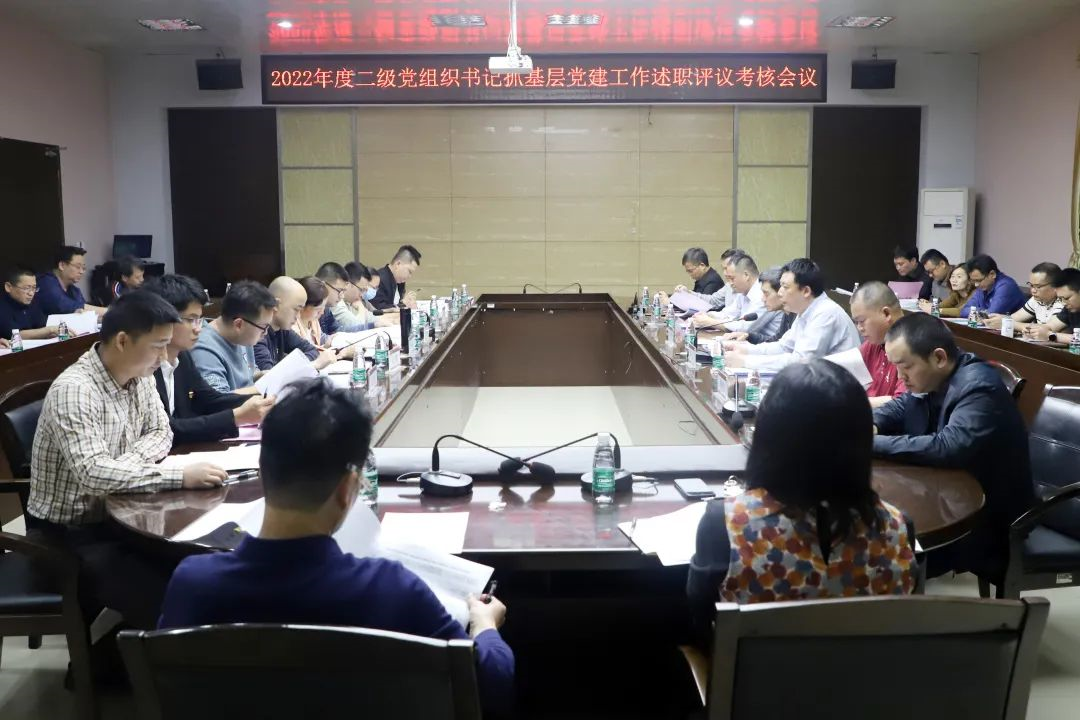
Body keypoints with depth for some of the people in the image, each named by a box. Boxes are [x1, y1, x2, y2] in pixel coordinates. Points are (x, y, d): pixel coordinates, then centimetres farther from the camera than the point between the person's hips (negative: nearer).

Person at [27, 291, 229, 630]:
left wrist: (124, 464, -17)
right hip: (68, 530, -8)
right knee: (163, 601, -24)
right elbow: (93, 474, -35)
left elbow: (160, 433, 4)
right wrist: (180, 476, -35)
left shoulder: (138, 375, -1)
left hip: (115, 513, 8)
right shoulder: (73, 390, -26)